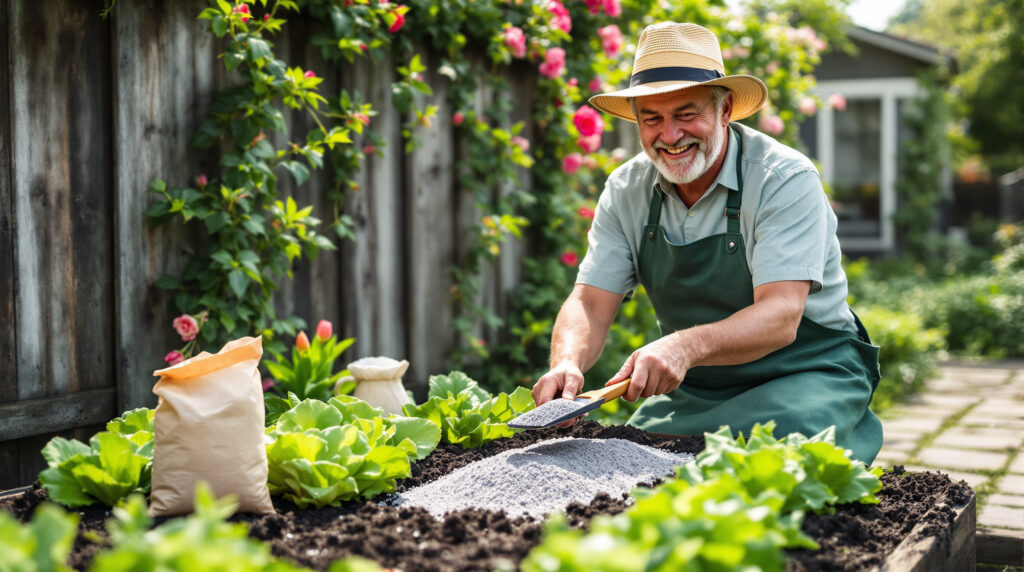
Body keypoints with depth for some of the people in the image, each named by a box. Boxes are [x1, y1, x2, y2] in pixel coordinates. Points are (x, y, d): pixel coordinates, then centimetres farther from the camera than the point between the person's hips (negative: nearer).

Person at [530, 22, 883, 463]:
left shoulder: (786, 179, -18)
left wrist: (686, 346, -48)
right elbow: (590, 303, -7)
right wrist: (567, 363, -32)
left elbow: (780, 317, -29)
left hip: (808, 375, -3)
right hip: (693, 390, 4)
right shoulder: (626, 191, -2)